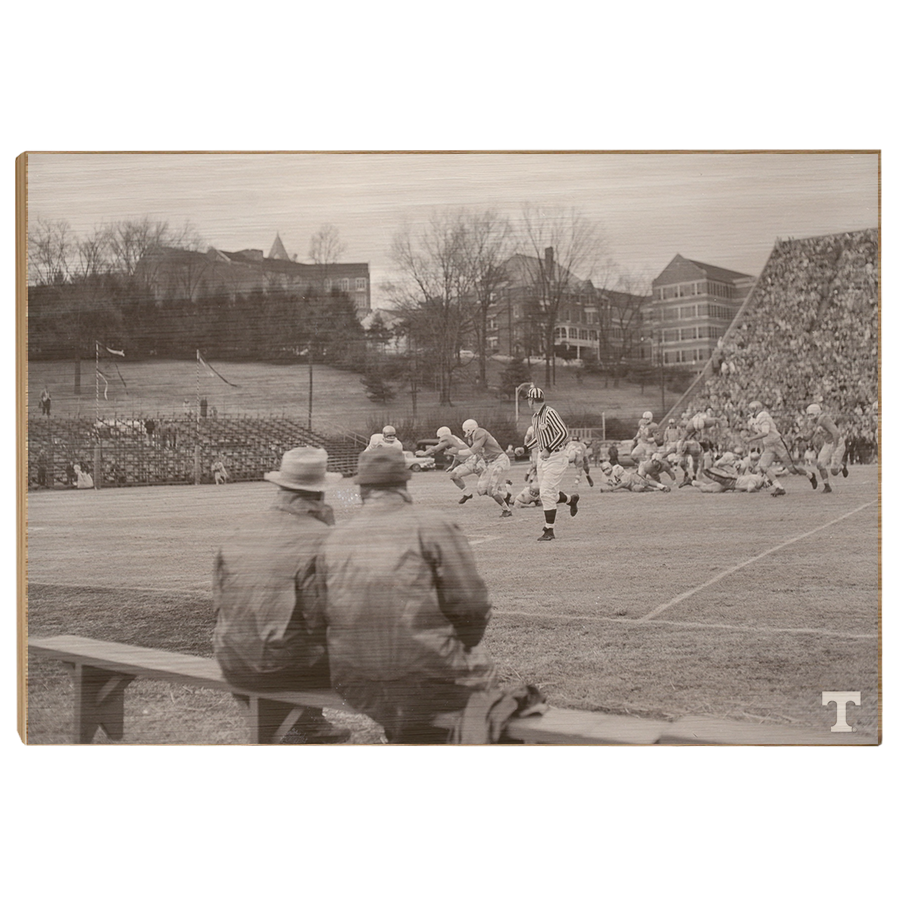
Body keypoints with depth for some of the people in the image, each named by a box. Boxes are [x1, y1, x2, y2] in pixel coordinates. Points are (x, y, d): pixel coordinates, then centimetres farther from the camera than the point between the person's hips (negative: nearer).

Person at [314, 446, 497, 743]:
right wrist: (464, 647, 11)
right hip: (425, 680, -5)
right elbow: (470, 604, -8)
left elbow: (323, 613, 9)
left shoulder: (332, 539, 7)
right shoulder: (433, 526, -5)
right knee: (480, 665, 21)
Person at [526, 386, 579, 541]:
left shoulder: (550, 413, -18)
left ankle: (549, 531, -4)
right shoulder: (535, 417, 11)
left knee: (546, 493, -10)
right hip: (542, 457, 9)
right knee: (550, 493, 13)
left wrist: (548, 450, -27)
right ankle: (571, 500, 42)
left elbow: (564, 433, -24)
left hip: (556, 457, -9)